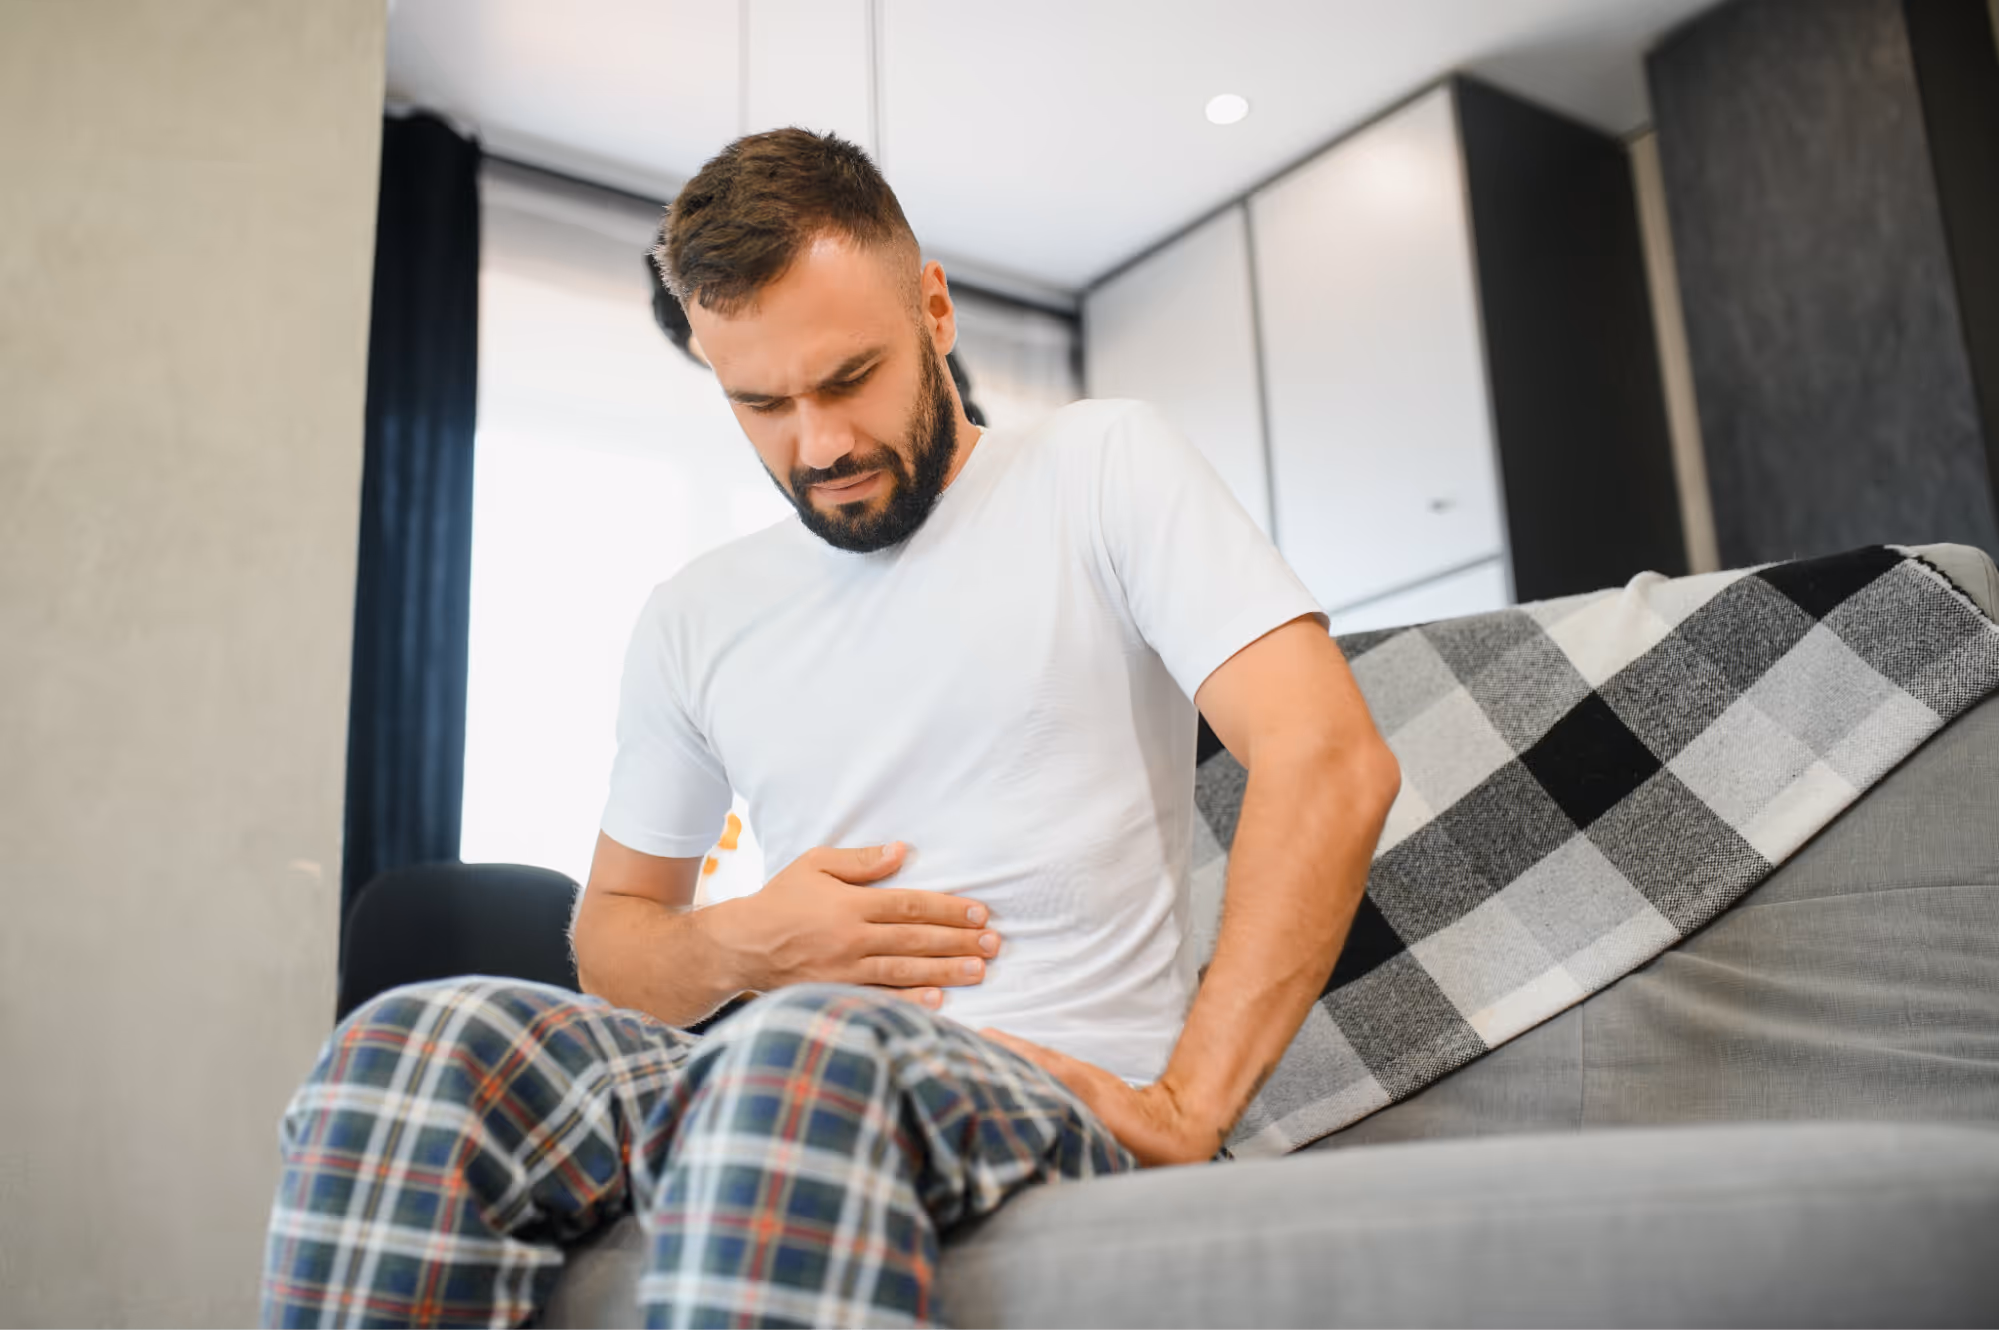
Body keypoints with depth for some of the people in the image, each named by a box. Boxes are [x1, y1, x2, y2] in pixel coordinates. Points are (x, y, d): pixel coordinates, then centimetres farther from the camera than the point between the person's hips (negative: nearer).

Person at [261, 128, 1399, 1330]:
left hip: (1062, 1090, -4)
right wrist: (735, 947, -2)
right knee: (406, 1047, -23)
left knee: (811, 1055, -39)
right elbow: (612, 925, 23)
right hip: (779, 1083, 5)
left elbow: (1330, 761, -8)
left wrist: (1186, 1110, -15)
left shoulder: (1104, 466, 4)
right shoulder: (696, 620, 17)